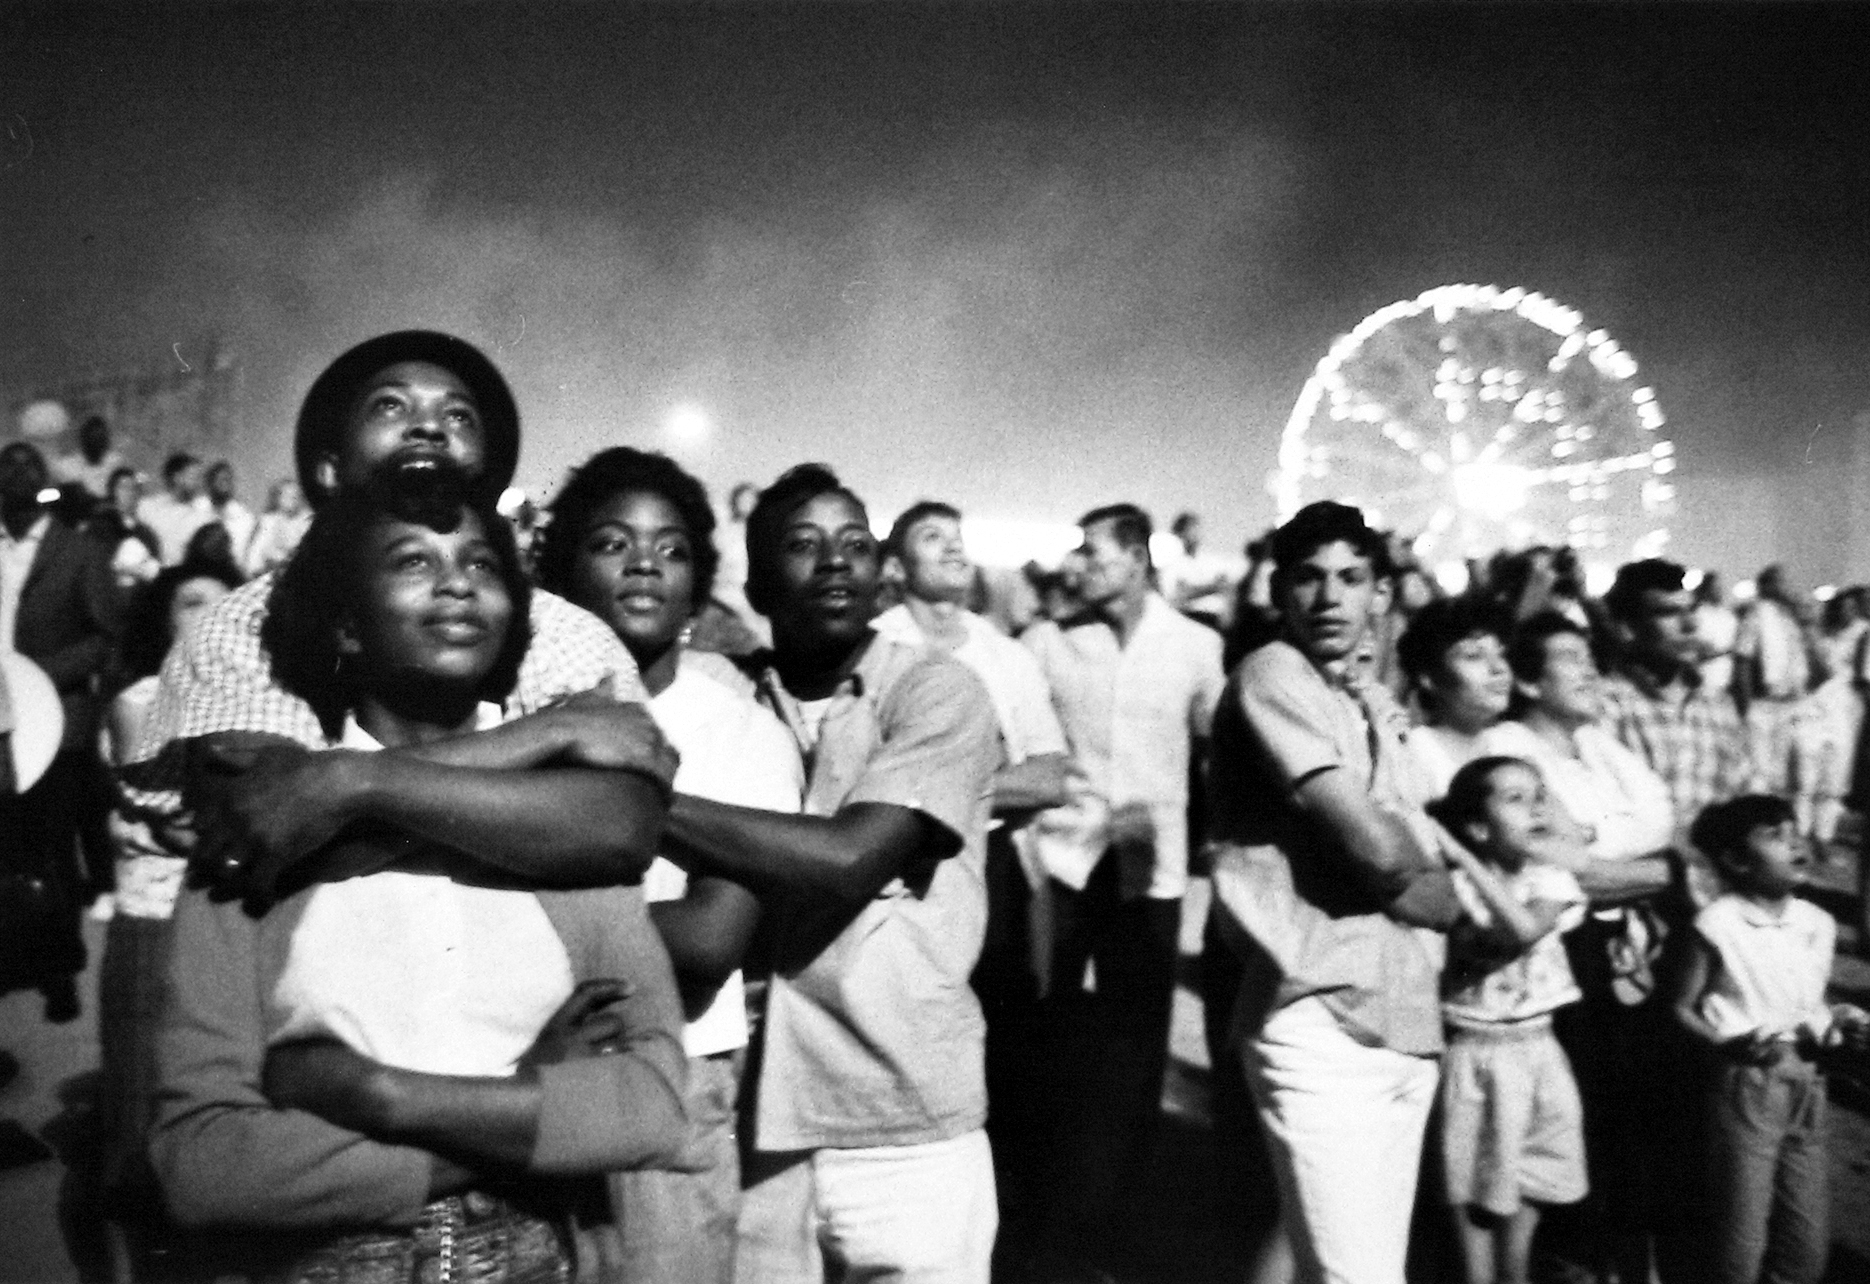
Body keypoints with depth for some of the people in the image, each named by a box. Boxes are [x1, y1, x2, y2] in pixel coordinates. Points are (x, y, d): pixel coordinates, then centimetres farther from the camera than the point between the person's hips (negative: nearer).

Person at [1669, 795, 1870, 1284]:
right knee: (1742, 1237, 1)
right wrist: (1727, 1043, -24)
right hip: (1747, 1085, -6)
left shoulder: (1818, 923, 5)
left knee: (1808, 1243, 14)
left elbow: (1814, 1005, 16)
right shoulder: (1719, 924, -12)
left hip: (1807, 1085, 6)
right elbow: (1682, 1008, -7)